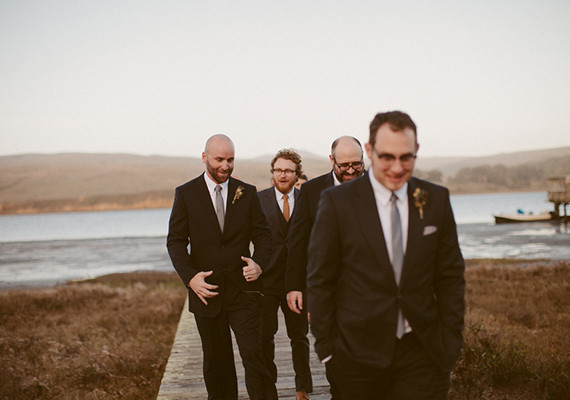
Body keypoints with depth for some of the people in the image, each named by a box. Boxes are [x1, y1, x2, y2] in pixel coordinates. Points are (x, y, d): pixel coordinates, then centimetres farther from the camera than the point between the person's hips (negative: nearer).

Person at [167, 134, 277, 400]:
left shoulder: (247, 193, 5)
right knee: (216, 360, 12)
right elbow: (175, 241, -1)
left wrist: (258, 264, -14)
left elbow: (263, 235, 7)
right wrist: (190, 276, -15)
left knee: (253, 353, -9)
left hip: (243, 289, 0)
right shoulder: (186, 194, 2)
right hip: (206, 289, 0)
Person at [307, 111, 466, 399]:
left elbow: (450, 275, 8)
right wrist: (325, 346, -4)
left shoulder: (436, 199, 3)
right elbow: (320, 280, -3)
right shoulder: (337, 202, -6)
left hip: (422, 351, 2)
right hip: (358, 354, -2)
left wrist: (451, 338, 4)